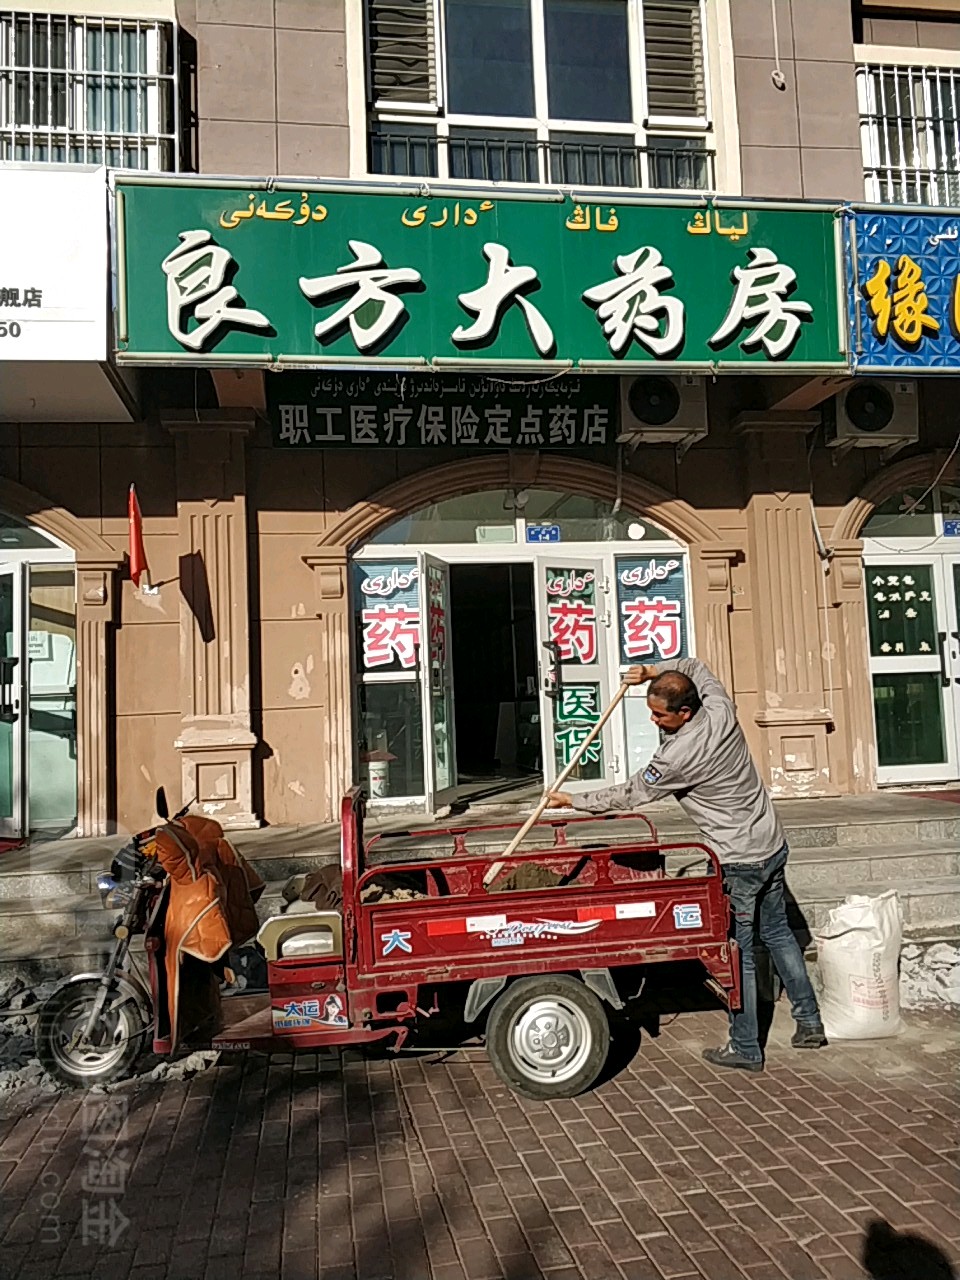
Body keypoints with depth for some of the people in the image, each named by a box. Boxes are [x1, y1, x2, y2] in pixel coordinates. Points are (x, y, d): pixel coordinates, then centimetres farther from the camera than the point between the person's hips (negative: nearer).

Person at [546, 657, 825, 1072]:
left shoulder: (677, 756, -25)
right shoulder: (720, 708, -6)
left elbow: (631, 795, -10)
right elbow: (694, 666, 16)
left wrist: (574, 801, 0)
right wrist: (653, 672, 3)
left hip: (739, 863, -8)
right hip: (773, 845, 8)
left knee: (738, 953, 4)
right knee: (778, 933, 21)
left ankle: (745, 1049, 15)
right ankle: (809, 1022, 31)